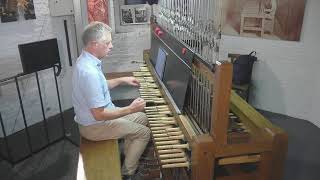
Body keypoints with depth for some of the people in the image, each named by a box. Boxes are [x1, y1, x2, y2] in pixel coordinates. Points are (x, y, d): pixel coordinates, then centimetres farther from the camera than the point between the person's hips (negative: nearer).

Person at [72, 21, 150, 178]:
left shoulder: (86, 60, -1)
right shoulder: (89, 72, -33)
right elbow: (99, 115, -31)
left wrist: (121, 80, 14)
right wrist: (130, 109, -24)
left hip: (98, 113, 9)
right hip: (95, 126, -9)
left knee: (142, 117, 16)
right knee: (144, 133, -1)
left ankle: (129, 155, 30)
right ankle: (127, 172, 14)